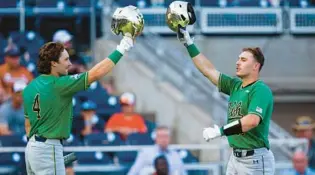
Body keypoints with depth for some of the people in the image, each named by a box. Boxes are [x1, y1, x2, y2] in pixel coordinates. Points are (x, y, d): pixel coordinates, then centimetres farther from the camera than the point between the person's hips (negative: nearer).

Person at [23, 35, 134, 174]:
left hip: (31, 147, 9)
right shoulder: (59, 84, -15)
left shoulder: (30, 88, 11)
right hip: (48, 148, -9)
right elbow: (96, 73, -19)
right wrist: (121, 49, -14)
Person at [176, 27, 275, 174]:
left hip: (255, 160, -8)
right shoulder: (235, 86, 13)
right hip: (235, 156, 8)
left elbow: (252, 120, -25)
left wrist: (220, 131, -25)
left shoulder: (261, 90, -11)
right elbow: (209, 70, 18)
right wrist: (188, 43, 16)